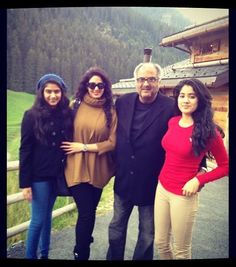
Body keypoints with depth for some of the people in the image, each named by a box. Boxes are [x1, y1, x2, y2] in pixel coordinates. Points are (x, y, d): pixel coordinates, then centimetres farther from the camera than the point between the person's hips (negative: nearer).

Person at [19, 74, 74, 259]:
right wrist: (25, 182, -10)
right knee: (38, 219, 1)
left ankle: (44, 254, 33)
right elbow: (25, 150, -8)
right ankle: (31, 256, 21)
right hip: (39, 175, -3)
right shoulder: (32, 116, -8)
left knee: (47, 215, 17)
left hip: (57, 174, 4)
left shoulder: (67, 114, 0)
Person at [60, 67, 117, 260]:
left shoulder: (110, 111, -1)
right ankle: (81, 254, 19)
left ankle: (83, 246, 44)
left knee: (90, 212, 17)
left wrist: (84, 147, -11)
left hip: (98, 170, 2)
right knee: (86, 213, -4)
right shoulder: (75, 106, -3)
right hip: (77, 169, -2)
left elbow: (112, 143, -5)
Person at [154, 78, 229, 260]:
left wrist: (198, 180, -16)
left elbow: (225, 166, -5)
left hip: (183, 195, -5)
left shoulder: (208, 131, -14)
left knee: (181, 250, 13)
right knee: (160, 243, 18)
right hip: (162, 188, 5)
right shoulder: (172, 122, 2)